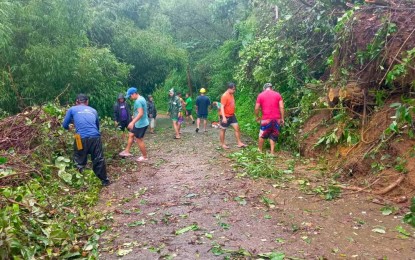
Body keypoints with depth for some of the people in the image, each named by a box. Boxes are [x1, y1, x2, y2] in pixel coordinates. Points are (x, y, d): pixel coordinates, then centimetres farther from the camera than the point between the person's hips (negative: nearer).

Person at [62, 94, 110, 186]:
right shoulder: (93, 110, 24)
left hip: (82, 138, -2)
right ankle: (105, 180, 21)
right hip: (95, 137, 2)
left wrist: (69, 128, 44)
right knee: (99, 160, 12)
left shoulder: (72, 109, 17)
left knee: (80, 161, 13)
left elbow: (65, 125, 22)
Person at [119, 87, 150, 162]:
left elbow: (140, 113, -31)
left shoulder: (138, 101, -22)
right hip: (139, 123, 10)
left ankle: (145, 157, 13)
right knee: (131, 135, 18)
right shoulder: (141, 98, 9)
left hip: (141, 124, -10)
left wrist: (132, 122, -32)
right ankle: (127, 151, 26)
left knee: (139, 140, 1)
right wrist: (134, 116, 27)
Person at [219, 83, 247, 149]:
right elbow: (222, 107, -23)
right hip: (226, 116, -8)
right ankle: (222, 144, 17)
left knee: (237, 128, 4)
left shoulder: (231, 95, 8)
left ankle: (239, 143, 9)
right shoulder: (225, 96, -19)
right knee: (223, 130, 6)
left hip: (232, 115, 8)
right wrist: (224, 117, -30)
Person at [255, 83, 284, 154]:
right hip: (276, 119, 2)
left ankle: (260, 150, 24)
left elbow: (256, 108, 2)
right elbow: (281, 107, 0)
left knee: (262, 135, 14)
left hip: (266, 119, -2)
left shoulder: (260, 95, 4)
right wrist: (282, 118, 5)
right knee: (273, 136, 12)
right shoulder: (277, 94, 7)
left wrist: (257, 117, 17)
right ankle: (272, 152, 10)